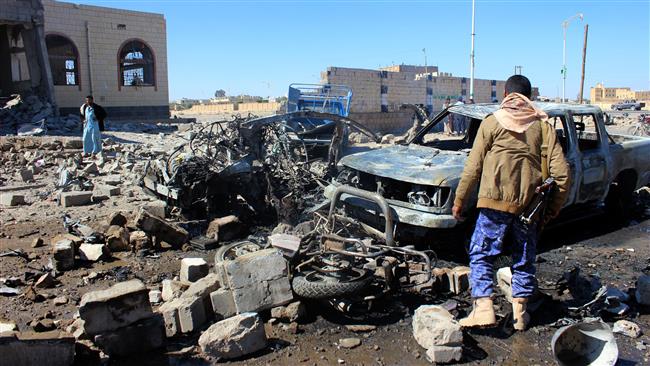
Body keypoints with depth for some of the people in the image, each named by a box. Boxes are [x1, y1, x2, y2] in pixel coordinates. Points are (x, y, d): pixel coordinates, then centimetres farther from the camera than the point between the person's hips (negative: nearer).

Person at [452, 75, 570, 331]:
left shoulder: (492, 123, 1)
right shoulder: (543, 125, 8)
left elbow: (473, 168, -1)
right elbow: (561, 171, 3)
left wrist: (459, 200, 7)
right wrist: (553, 209, 11)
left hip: (496, 201, -3)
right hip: (530, 204, 3)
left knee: (481, 254, 5)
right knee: (524, 259, 15)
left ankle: (483, 308, -6)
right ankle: (520, 312, 20)